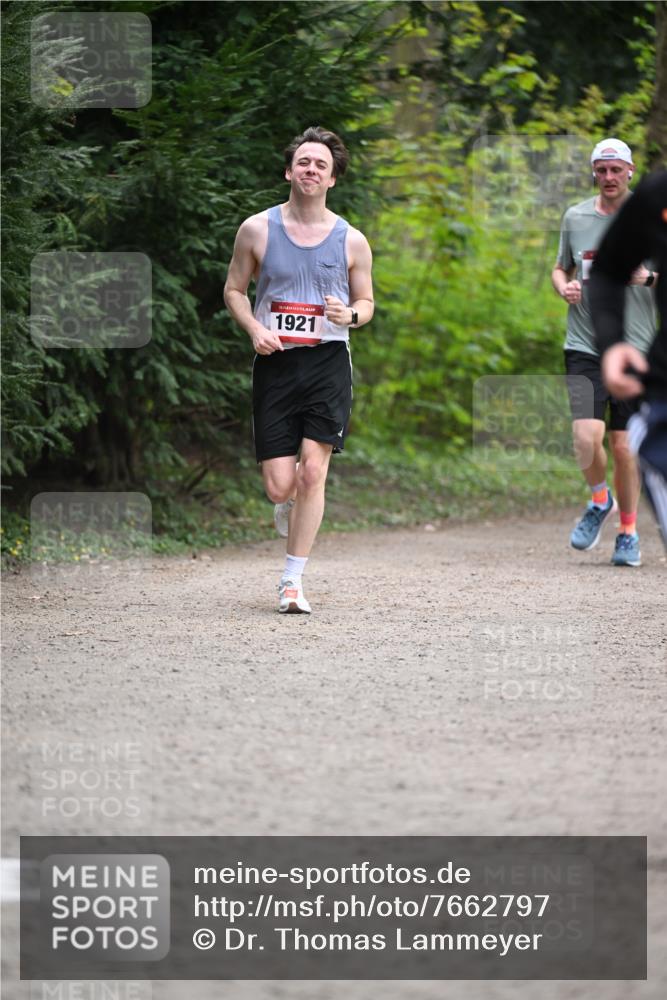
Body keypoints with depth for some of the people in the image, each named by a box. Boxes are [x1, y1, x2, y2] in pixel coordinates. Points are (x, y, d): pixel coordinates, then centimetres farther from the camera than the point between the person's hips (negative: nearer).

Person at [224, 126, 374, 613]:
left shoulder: (351, 240, 3)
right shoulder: (257, 229, 2)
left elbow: (366, 301, 14)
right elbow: (235, 290, 11)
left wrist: (350, 315, -9)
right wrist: (255, 329, -7)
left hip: (328, 361, 0)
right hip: (275, 365, 0)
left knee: (312, 472, -12)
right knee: (279, 486, -5)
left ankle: (293, 580, -1)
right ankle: (290, 508, 35)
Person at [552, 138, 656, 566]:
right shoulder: (575, 217, 7)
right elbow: (561, 268, 21)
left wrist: (648, 278, -15)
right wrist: (564, 287, -1)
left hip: (634, 349, -1)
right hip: (584, 347, 1)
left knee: (624, 445, 1)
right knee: (587, 436, -16)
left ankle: (629, 532, 21)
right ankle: (600, 500, 15)